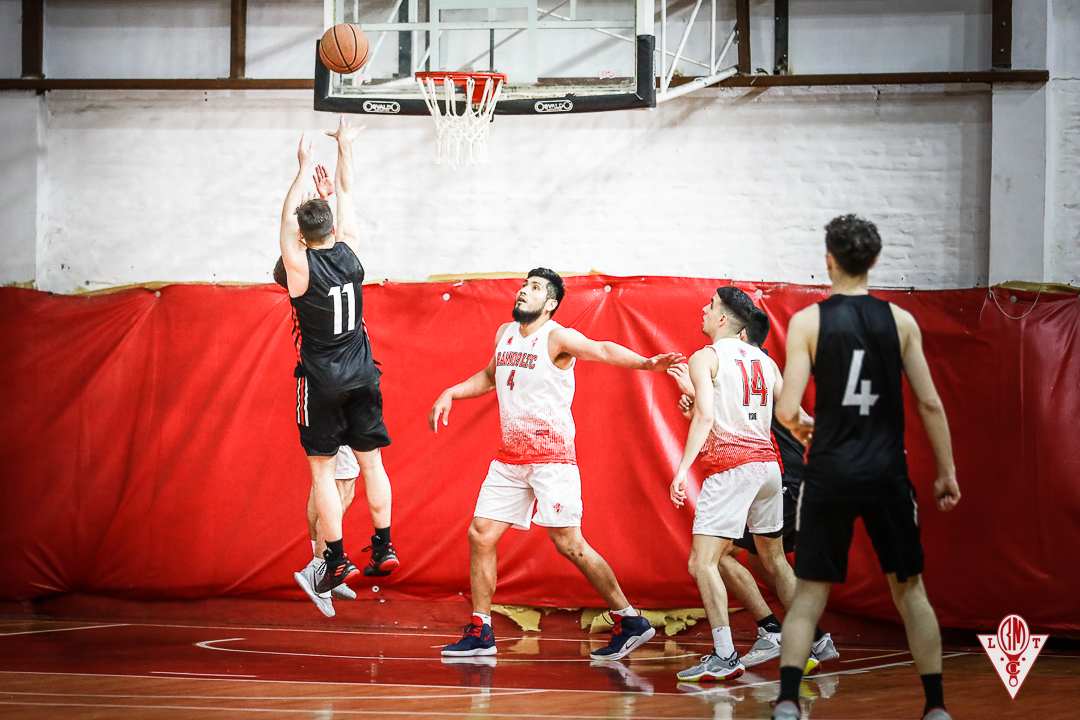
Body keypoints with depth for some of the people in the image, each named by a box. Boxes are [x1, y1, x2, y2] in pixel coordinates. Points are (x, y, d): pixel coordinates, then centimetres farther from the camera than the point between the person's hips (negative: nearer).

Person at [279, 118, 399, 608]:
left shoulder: (300, 266, -13)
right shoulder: (351, 253, -3)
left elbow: (286, 217, 1)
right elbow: (346, 198, 11)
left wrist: (305, 167, 8)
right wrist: (345, 151, 21)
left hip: (322, 382, -4)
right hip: (361, 374, 4)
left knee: (322, 470, 0)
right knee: (371, 461, 9)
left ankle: (337, 560, -5)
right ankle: (384, 548, 9)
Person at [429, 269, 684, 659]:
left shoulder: (557, 337, -10)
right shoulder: (504, 334, 13)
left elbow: (603, 350, -25)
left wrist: (646, 362, -42)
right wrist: (451, 393, 20)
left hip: (551, 456, -8)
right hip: (510, 457, 8)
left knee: (568, 542, -11)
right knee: (480, 535, 3)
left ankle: (630, 621, -3)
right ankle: (480, 633, 10)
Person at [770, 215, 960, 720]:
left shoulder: (808, 322, -4)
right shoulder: (900, 322, 1)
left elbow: (787, 410, -8)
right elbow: (929, 403, 0)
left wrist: (799, 424, 15)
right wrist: (946, 472, 7)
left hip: (831, 471, -1)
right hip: (887, 471, 1)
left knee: (810, 592, 5)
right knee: (910, 588, 13)